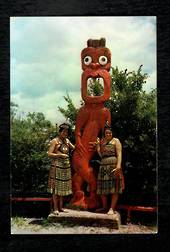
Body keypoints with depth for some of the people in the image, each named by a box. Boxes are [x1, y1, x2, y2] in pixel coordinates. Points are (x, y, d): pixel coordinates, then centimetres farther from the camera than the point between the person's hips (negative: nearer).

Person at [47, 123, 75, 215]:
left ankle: (60, 207, 18)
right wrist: (60, 155, -17)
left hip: (66, 166, 6)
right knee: (56, 187, -3)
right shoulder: (55, 141, -4)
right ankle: (55, 208, 1)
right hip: (57, 165, -6)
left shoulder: (67, 141, 14)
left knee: (63, 187, 9)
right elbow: (49, 154, -9)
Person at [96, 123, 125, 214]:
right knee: (103, 187, 7)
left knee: (114, 188, -6)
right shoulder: (102, 142, 19)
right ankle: (104, 207, 20)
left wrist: (118, 166, -20)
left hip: (113, 165, -6)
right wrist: (98, 145, 4)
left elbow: (119, 154, -8)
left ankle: (112, 208, -5)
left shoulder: (115, 141, 3)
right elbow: (101, 155, 13)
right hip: (103, 166, 6)